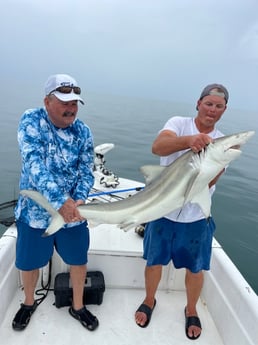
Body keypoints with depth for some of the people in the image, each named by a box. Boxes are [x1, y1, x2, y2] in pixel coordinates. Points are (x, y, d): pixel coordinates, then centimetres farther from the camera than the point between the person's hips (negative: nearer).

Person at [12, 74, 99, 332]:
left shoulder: (83, 132, -4)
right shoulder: (31, 121, -13)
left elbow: (86, 172, -5)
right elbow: (34, 164, -26)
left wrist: (78, 200, -24)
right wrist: (60, 200, -37)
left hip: (73, 211, 2)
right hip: (35, 210, -2)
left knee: (79, 261, 13)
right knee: (29, 263, 16)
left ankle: (77, 306, 40)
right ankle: (29, 303, 47)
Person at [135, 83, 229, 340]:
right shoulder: (179, 123, -6)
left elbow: (208, 183, -13)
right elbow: (157, 147, -28)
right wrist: (189, 140, -45)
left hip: (195, 217, 2)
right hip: (163, 210, -1)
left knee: (195, 268, 16)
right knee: (154, 261, 16)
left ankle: (191, 311, 44)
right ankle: (149, 301, 45)